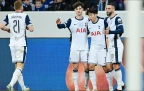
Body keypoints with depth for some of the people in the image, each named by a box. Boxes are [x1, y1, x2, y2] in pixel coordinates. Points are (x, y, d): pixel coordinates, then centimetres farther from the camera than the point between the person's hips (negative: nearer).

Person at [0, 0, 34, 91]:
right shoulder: (25, 16, -5)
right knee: (20, 66, -9)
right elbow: (31, 29, -11)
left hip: (12, 44, 4)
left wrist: (8, 30, 11)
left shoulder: (9, 16, 4)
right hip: (21, 44, -4)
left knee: (17, 66, 13)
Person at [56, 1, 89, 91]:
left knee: (87, 66, -3)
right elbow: (63, 26, -15)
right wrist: (58, 24, -37)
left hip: (85, 48, 1)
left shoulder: (87, 20, 4)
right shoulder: (71, 20, 0)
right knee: (75, 67, 1)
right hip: (74, 48, -1)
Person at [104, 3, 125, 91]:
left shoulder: (117, 18, -10)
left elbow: (121, 30, -25)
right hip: (110, 46, 8)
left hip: (116, 45, -8)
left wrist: (110, 32, -35)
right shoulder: (107, 19, 15)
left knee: (116, 66, -8)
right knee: (108, 67, 5)